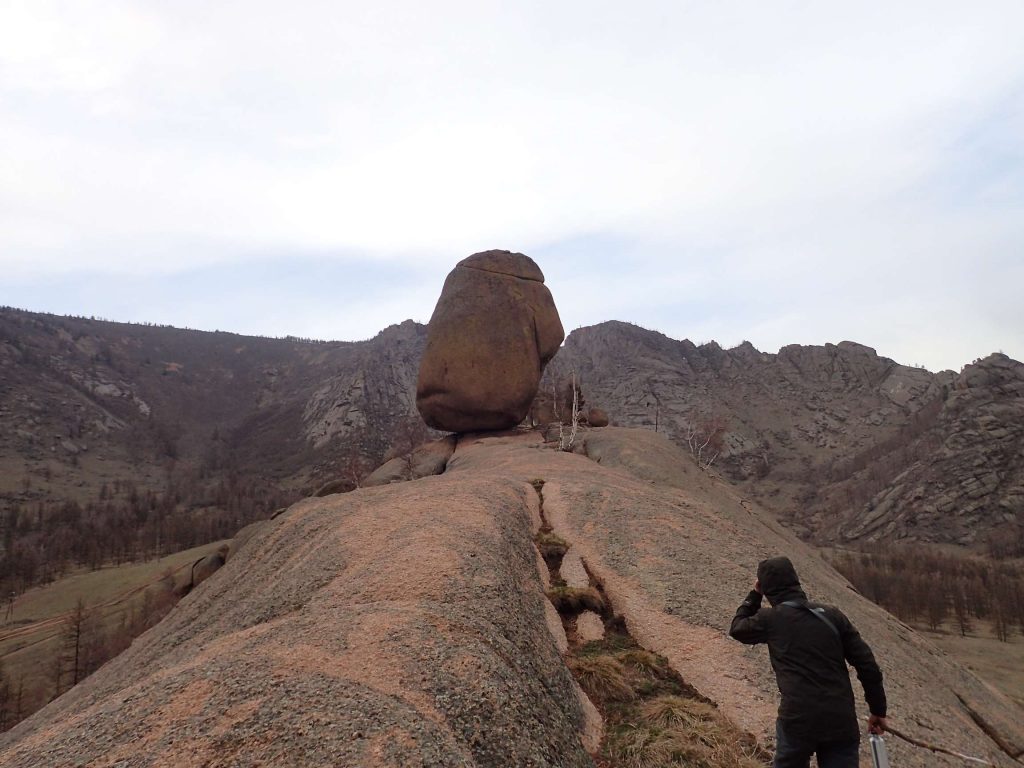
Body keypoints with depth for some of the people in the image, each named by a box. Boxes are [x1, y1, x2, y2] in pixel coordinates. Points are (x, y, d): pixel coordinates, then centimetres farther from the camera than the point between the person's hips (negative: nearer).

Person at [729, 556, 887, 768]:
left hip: (797, 720, -2)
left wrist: (755, 594, 25)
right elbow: (867, 664, 6)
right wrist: (878, 710, 16)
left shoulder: (770, 619, 0)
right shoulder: (832, 614, 6)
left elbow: (737, 628, 21)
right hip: (842, 721, 3)